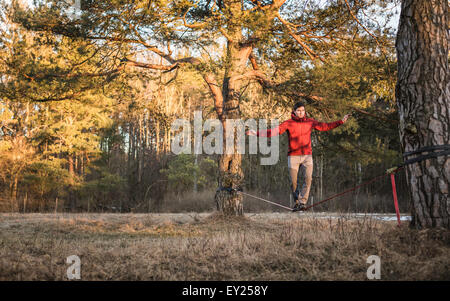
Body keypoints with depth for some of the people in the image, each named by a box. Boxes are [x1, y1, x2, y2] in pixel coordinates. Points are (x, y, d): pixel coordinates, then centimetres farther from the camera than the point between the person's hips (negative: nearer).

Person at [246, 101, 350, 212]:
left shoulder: (310, 122, 8)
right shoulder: (288, 123, -1)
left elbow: (325, 126, 14)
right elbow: (274, 131, -8)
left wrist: (341, 121, 10)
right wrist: (257, 133, -19)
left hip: (307, 155, 1)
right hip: (293, 156, -1)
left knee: (308, 178, -15)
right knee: (293, 182, 2)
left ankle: (302, 202, -10)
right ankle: (297, 201, 22)